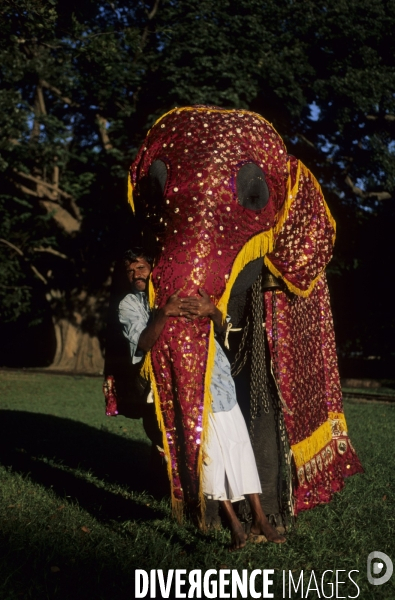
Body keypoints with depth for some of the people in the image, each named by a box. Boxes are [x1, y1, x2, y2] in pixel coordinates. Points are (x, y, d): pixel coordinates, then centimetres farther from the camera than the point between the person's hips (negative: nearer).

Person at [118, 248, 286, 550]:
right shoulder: (130, 305, 6)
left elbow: (222, 327, 6)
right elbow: (143, 344, -12)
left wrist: (212, 311, -18)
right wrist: (164, 313, -28)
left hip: (217, 380, 2)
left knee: (239, 445, 2)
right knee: (207, 451, -6)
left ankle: (259, 518, 11)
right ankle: (234, 523, 5)